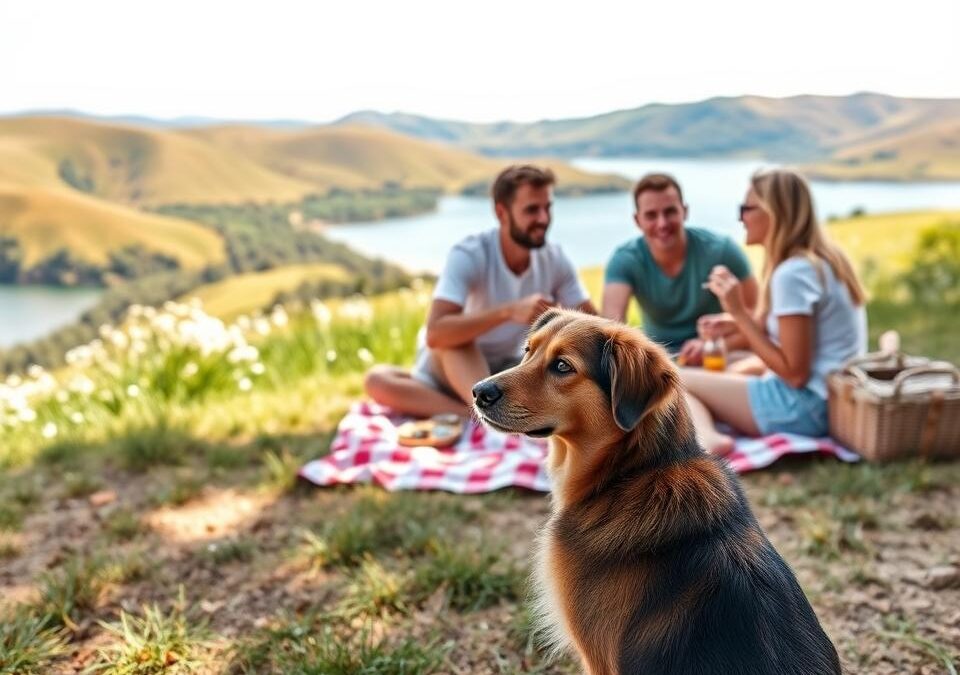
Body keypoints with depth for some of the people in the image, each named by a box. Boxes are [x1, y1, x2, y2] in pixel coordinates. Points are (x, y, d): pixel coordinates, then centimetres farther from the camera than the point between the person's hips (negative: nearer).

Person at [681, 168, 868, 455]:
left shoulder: (792, 273, -19)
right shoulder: (823, 259, 11)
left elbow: (795, 373, -20)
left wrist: (739, 313, -16)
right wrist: (740, 324, 3)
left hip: (804, 406, -10)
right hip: (833, 398, 10)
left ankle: (704, 438, -34)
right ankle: (707, 437, -7)